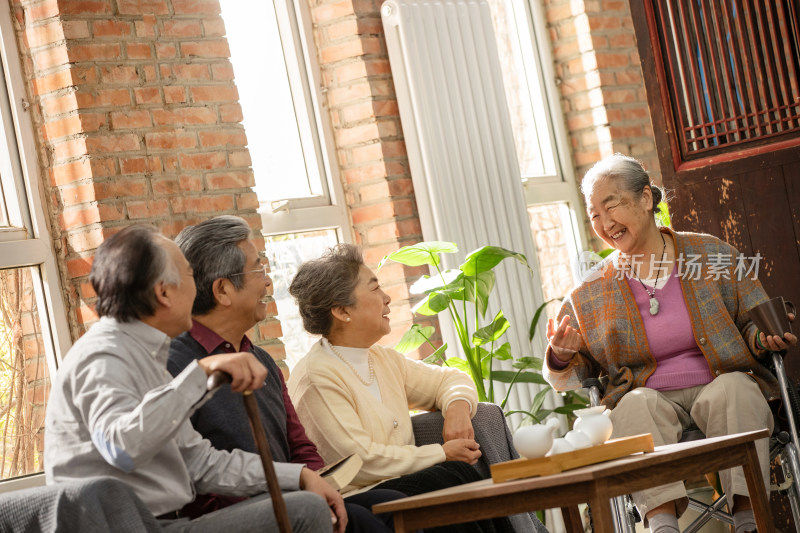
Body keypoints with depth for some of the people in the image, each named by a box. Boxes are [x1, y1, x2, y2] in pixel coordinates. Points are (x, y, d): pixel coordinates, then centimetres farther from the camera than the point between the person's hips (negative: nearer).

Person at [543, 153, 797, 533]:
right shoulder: (590, 295, 9)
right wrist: (562, 358, -9)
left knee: (733, 387, -33)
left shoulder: (712, 255, 7)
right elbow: (567, 380, 14)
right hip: (653, 399, 0)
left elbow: (752, 323, 13)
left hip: (722, 388, 0)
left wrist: (763, 339, -11)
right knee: (637, 403, -32)